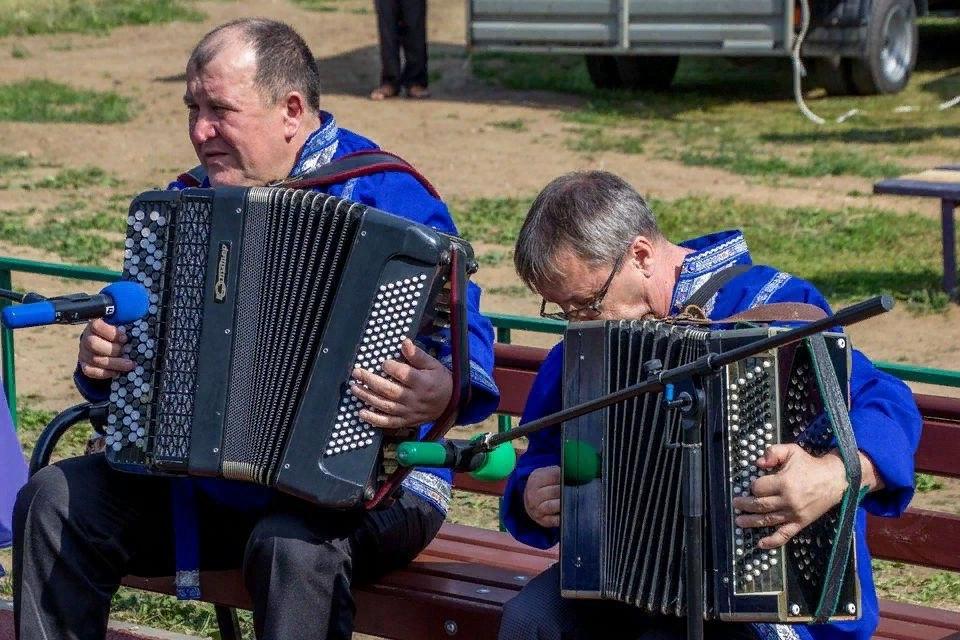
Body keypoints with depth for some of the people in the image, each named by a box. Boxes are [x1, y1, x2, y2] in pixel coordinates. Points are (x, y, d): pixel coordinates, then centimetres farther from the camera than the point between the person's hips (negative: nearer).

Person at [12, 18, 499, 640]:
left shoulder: (384, 196, -8)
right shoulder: (186, 203, 12)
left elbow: (462, 332, -15)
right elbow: (135, 326, 22)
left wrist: (442, 391, -38)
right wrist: (101, 359, -2)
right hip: (201, 474, 6)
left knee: (292, 543, -37)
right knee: (55, 500, -11)